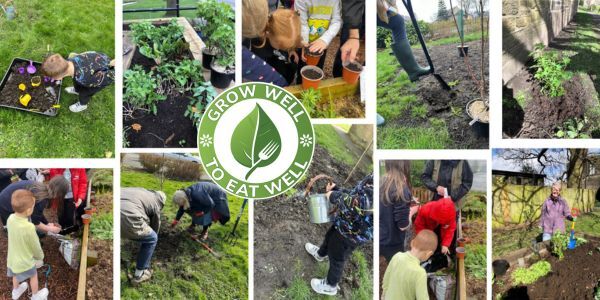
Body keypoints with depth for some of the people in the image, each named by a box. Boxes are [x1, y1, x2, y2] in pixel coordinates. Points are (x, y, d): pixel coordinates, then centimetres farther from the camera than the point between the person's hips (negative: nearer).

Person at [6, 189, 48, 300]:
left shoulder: (11, 218, -21)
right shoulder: (29, 228, -39)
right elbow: (35, 247, -22)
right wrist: (40, 257, 0)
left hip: (12, 259, 5)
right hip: (25, 261, -5)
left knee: (16, 275, 35)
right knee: (33, 276, 26)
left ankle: (16, 291, 61)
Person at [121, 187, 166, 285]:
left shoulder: (140, 191, 34)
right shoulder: (155, 204, 18)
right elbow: (155, 226, 33)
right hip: (126, 220, -6)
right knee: (151, 239, 18)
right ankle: (138, 275, 26)